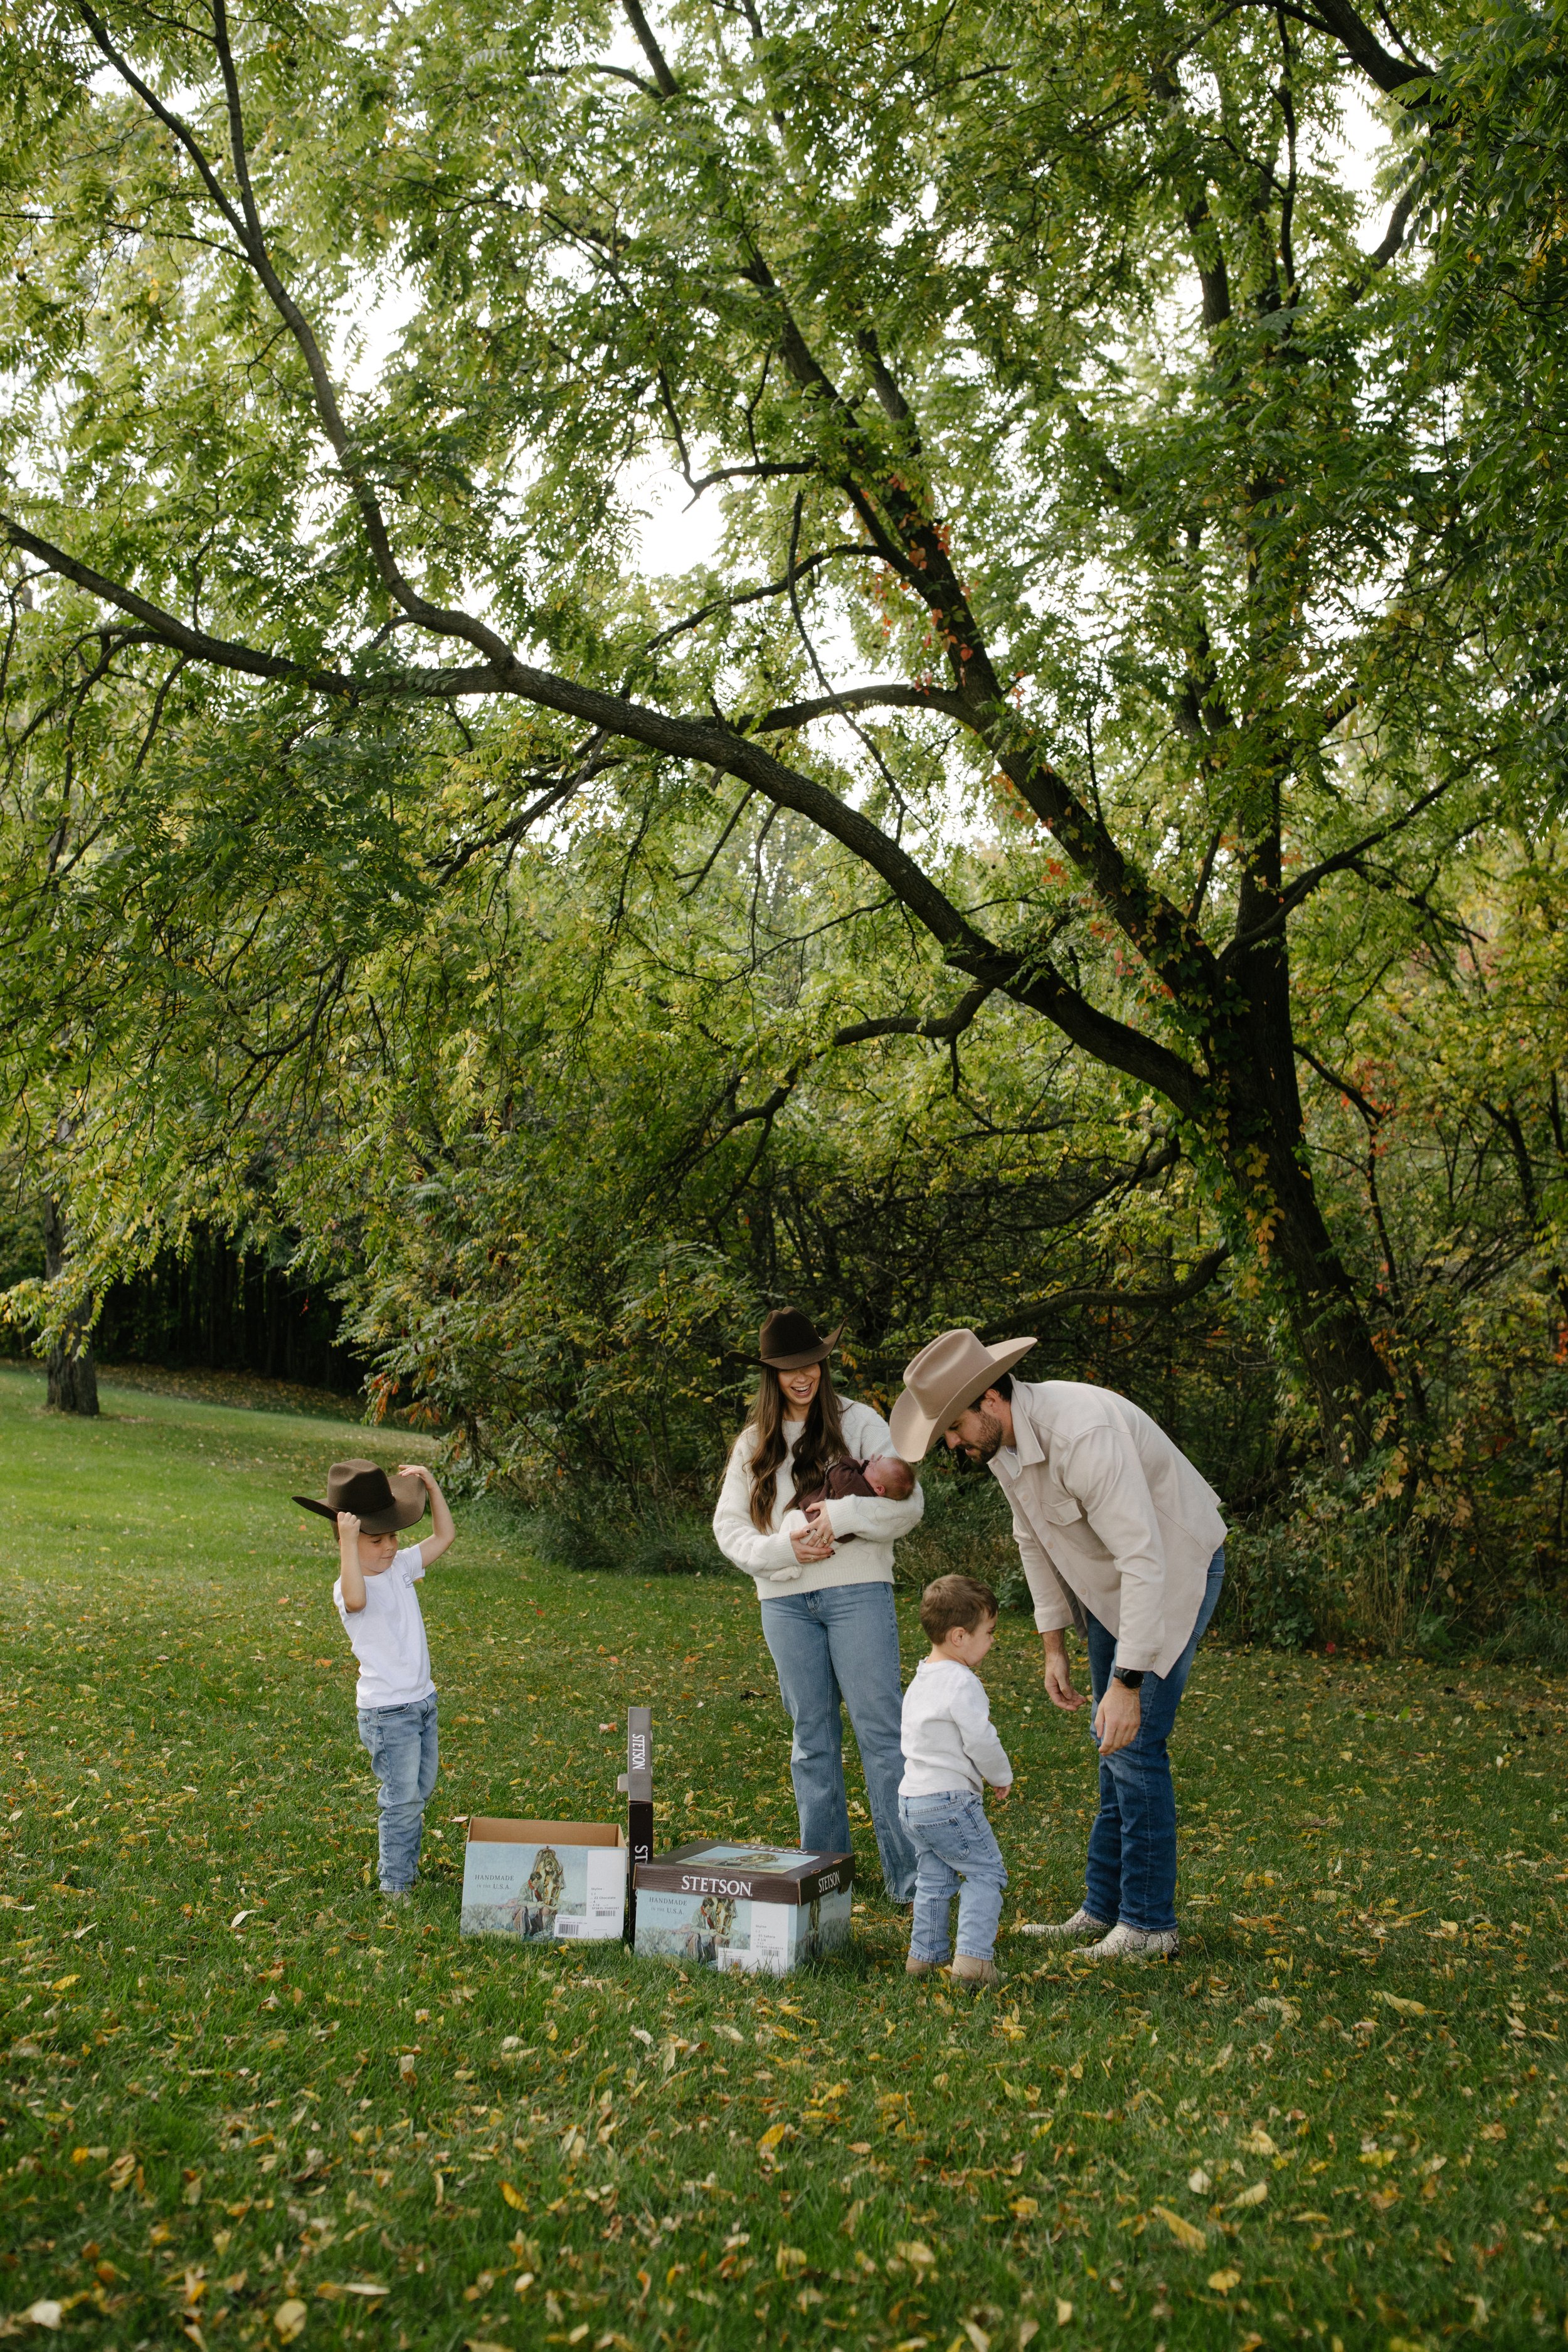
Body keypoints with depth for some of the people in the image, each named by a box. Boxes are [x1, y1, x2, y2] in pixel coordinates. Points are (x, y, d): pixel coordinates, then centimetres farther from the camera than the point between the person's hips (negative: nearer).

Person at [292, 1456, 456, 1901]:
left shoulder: (400, 1567, 4)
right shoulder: (349, 1589, -19)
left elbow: (444, 1536, 11)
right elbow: (357, 1598, -44)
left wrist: (431, 1487, 1)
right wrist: (348, 1543, -48)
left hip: (422, 1701, 8)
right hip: (387, 1712, -7)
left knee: (421, 1792, 18)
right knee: (401, 1800, -2)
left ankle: (406, 1862, 33)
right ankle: (395, 1886, 11)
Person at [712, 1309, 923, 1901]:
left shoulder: (860, 1423, 3)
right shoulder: (753, 1442, 12)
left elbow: (907, 1502, -1)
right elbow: (728, 1525, 8)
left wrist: (844, 1515, -16)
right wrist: (782, 1546, -10)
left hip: (857, 1592, -3)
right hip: (786, 1602, 3)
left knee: (881, 1730, -7)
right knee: (813, 1738, 10)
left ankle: (911, 1876, -4)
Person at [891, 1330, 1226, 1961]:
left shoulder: (1084, 1434, -36)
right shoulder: (1000, 1439, -7)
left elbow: (1145, 1563, -37)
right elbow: (1033, 1540, 8)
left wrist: (1128, 1683, -37)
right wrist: (1054, 1648, 6)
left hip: (1173, 1572, -9)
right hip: (1107, 1580, 9)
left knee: (1135, 1745, -10)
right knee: (1113, 1747, 12)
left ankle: (1150, 1924, 1)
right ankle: (1104, 1909, 21)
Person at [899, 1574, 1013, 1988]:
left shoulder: (920, 1680, 13)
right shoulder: (962, 1682, -18)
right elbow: (980, 1740, -19)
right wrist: (1002, 1776, -1)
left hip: (912, 1799, 9)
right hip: (950, 1801, -9)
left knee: (934, 1880, 18)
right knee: (986, 1873, 0)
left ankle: (925, 1954, 22)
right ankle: (973, 1956, -9)